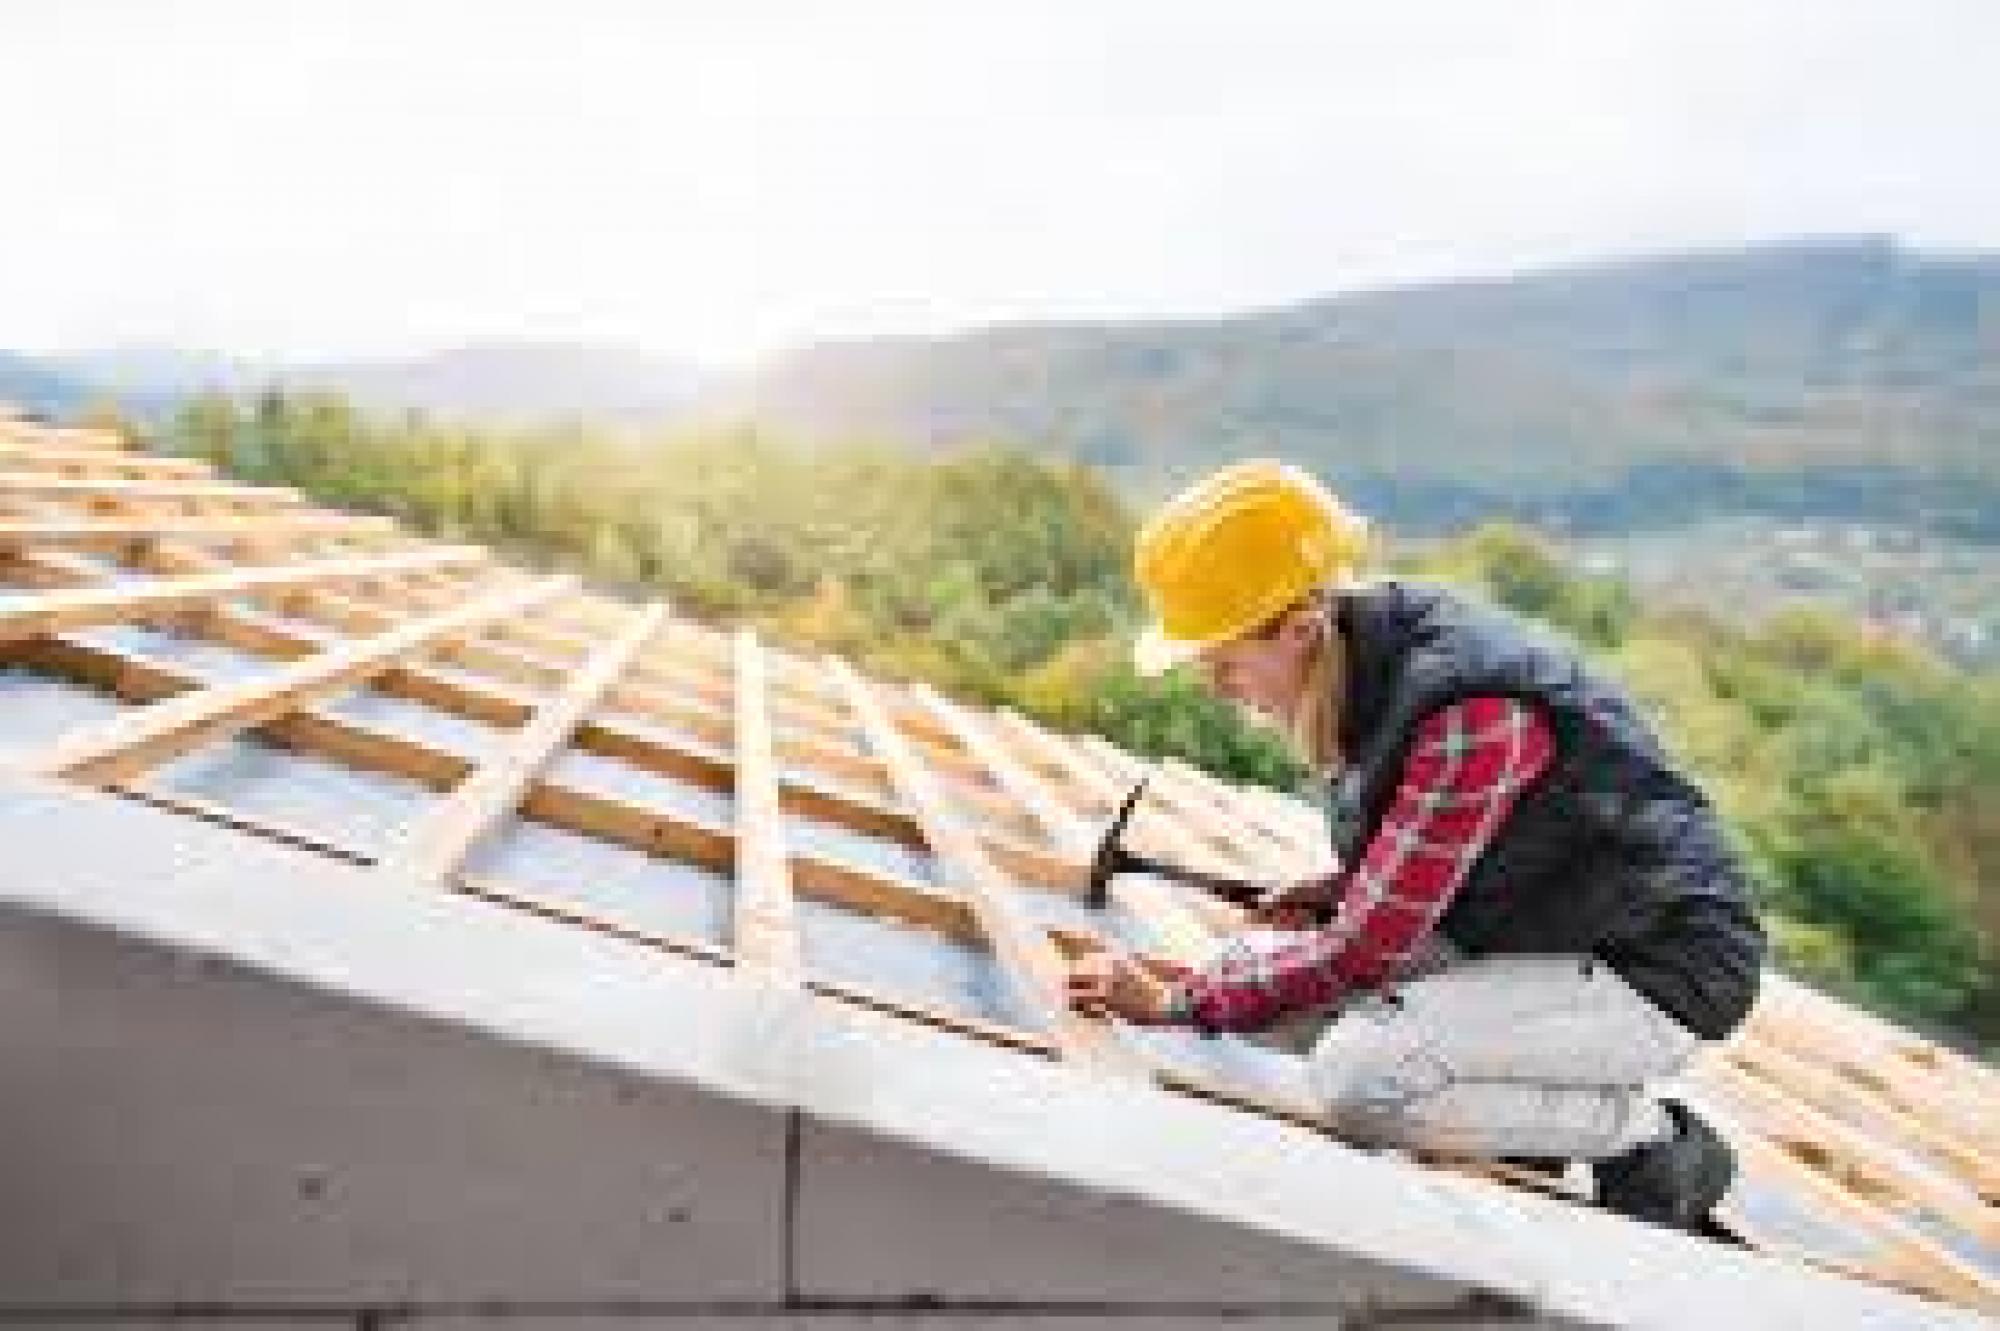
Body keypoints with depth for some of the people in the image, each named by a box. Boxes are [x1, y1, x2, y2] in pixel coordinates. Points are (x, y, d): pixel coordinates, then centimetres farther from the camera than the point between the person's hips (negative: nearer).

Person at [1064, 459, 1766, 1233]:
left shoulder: (1473, 717, -30)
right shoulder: (1379, 659, -2)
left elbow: (1365, 952, -27)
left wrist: (1177, 1004, -19)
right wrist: (1330, 896, -3)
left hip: (1665, 967, -8)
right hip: (1548, 938, 9)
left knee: (1356, 1081, -25)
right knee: (1256, 965, 0)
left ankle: (1654, 1141, -3)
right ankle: (1537, 1118, 9)